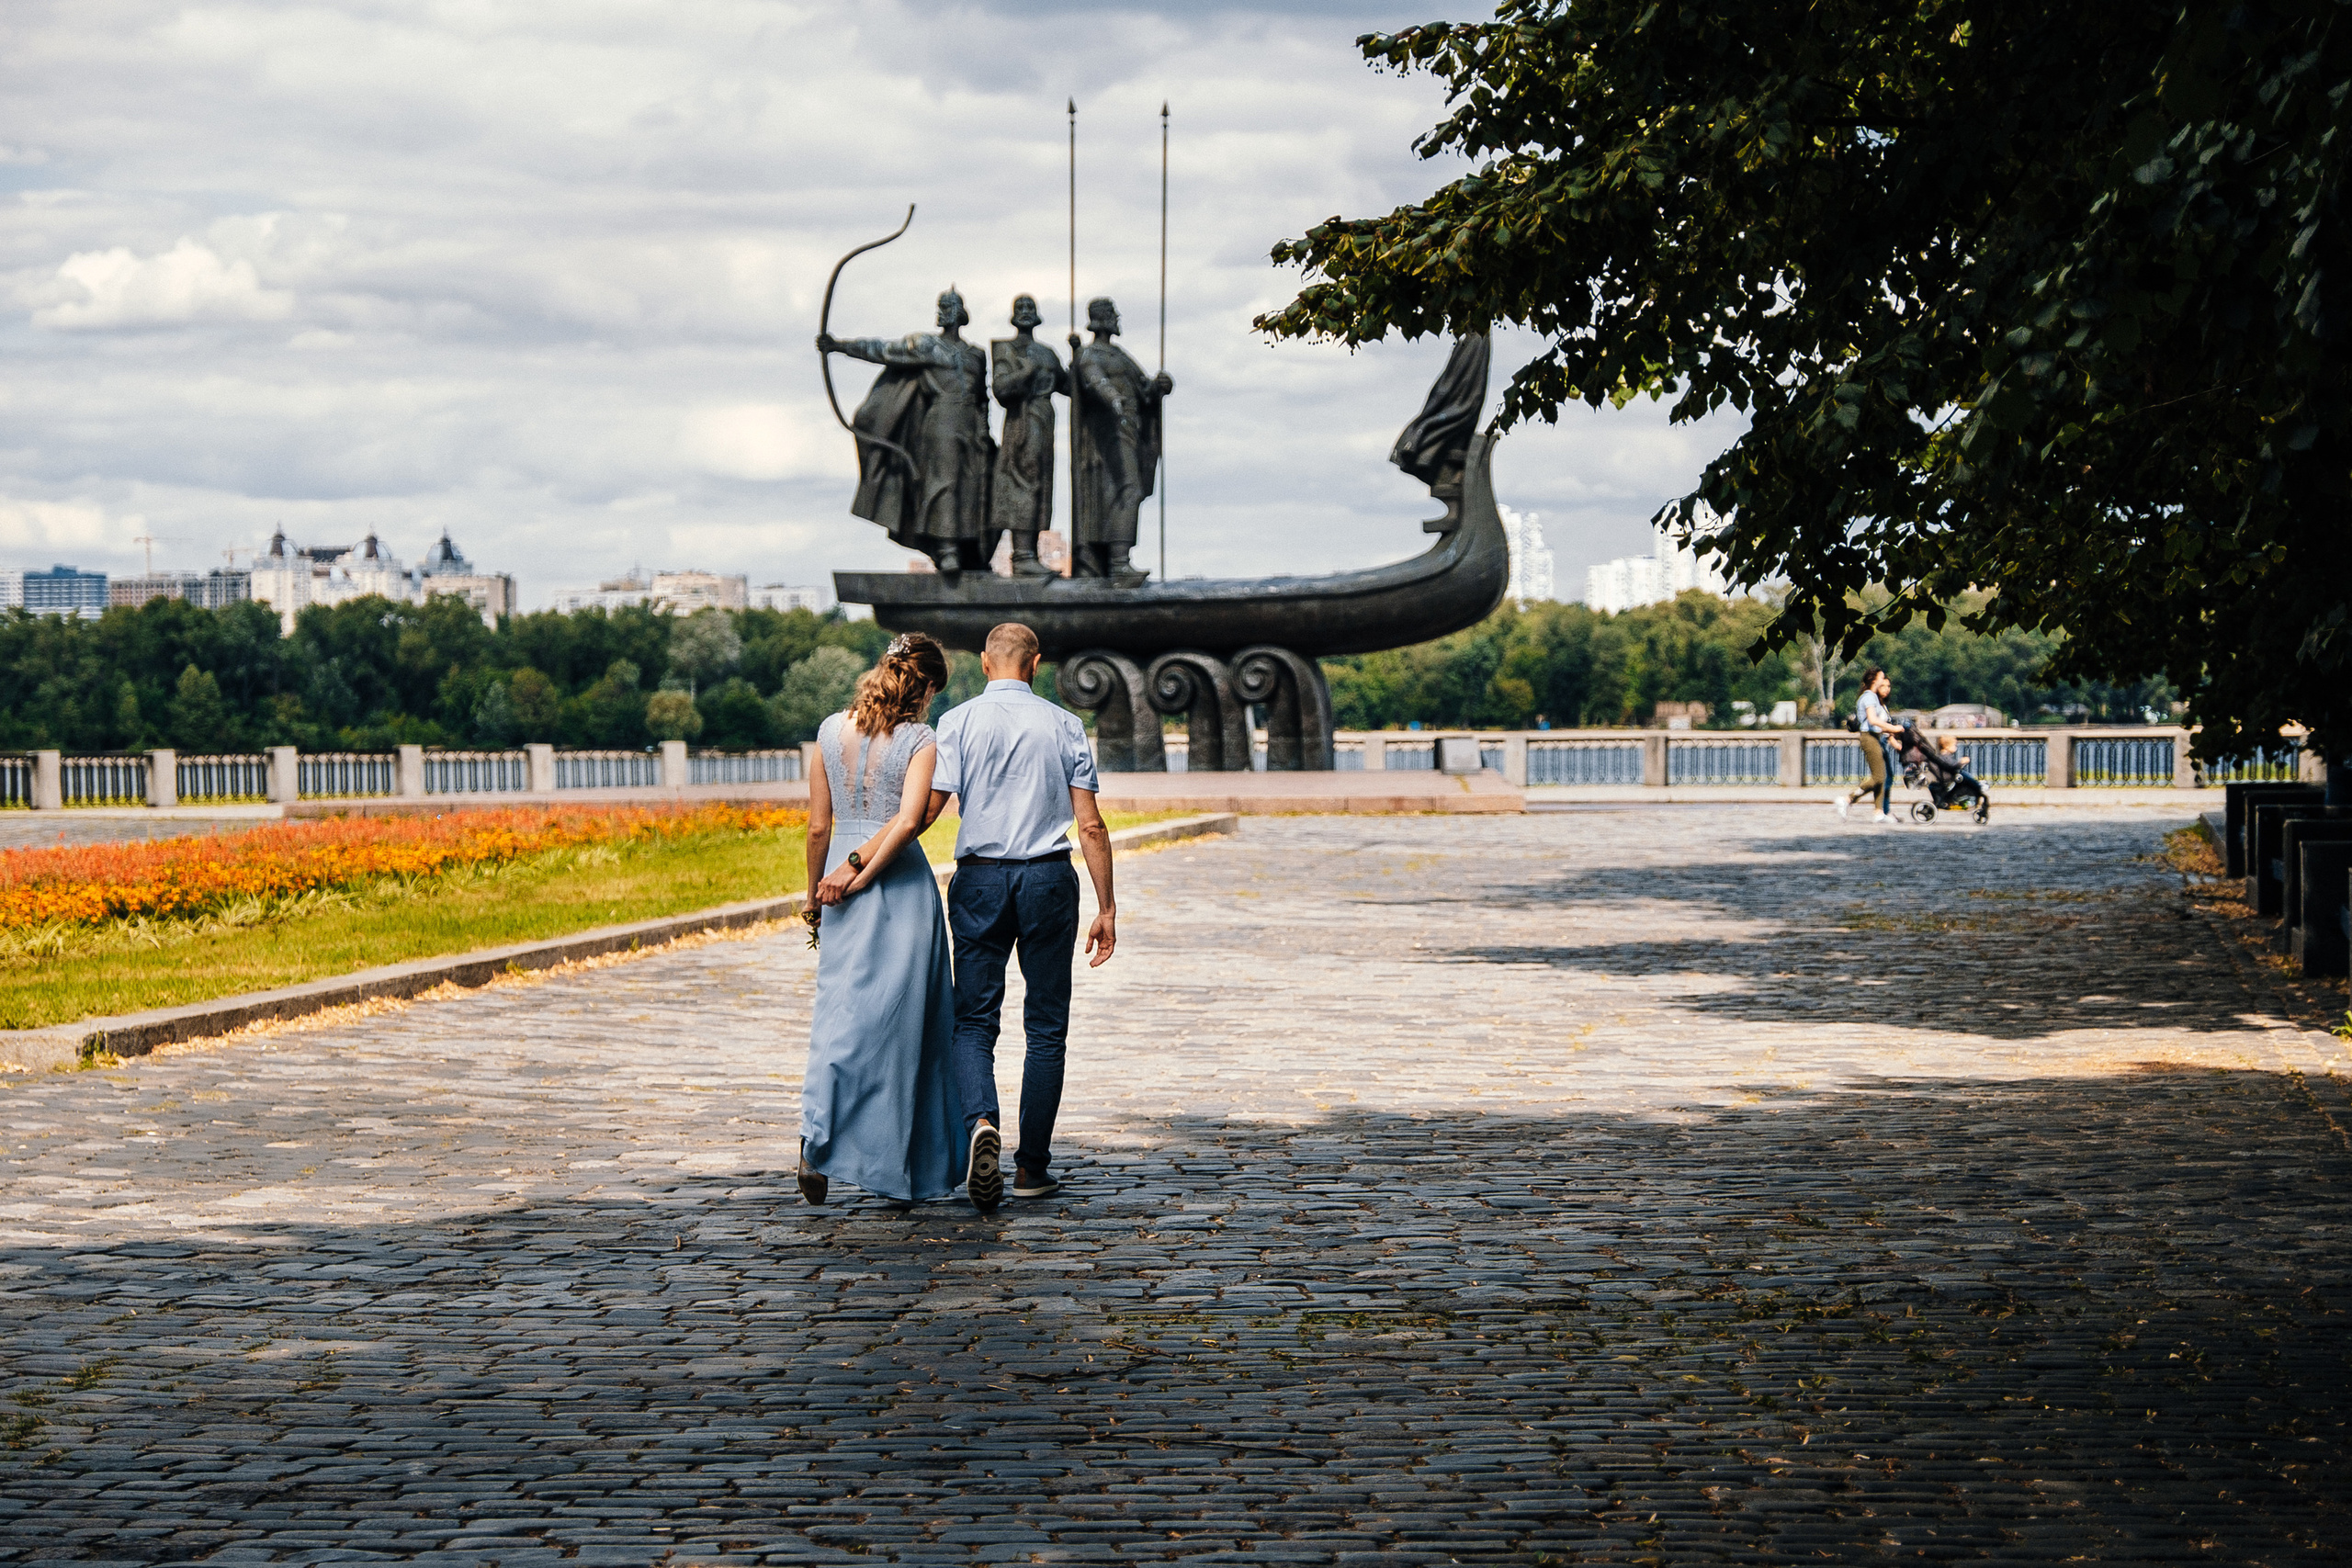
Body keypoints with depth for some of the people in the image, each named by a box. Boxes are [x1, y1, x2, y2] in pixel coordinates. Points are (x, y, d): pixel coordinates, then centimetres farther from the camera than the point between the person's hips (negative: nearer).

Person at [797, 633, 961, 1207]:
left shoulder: (832, 731, 5)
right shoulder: (920, 740, -7)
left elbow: (818, 826, 7)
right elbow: (909, 820, -21)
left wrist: (815, 896, 17)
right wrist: (863, 873, -12)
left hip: (840, 883, 3)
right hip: (903, 883, -3)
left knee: (841, 1014, 5)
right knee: (903, 1019, 6)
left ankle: (819, 1141, -16)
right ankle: (903, 1167, 11)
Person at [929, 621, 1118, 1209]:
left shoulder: (958, 723, -1)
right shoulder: (1065, 726, 2)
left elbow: (925, 809, -9)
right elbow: (1090, 825, 0)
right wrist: (1107, 907, 4)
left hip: (979, 879, 0)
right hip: (1049, 878, 0)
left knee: (974, 1020, 5)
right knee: (1046, 1025, 9)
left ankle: (981, 1120, -23)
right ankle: (1032, 1166, 9)